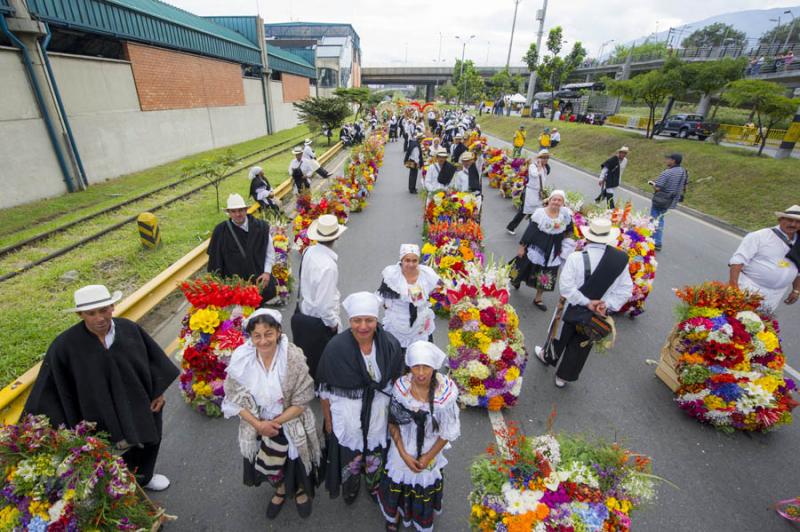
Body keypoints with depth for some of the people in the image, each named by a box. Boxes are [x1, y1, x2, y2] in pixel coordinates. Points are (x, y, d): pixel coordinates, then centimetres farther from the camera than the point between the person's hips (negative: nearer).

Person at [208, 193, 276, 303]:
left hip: (260, 281, 1)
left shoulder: (261, 227, -3)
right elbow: (215, 257, 1)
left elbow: (270, 251, 4)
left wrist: (267, 272, -3)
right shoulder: (221, 231, -6)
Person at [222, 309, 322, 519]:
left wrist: (275, 422, -19)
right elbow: (235, 399, -8)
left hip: (291, 423, -2)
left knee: (294, 460, 13)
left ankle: (300, 489, 50)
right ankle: (281, 488, 55)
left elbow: (301, 401, -17)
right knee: (269, 464, 20)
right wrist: (258, 424, -16)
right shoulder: (241, 359, -18)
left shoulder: (293, 357, -25)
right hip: (257, 424, 3)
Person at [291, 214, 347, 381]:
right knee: (318, 367, 12)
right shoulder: (328, 266, -29)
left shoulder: (308, 251, -6)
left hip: (301, 313, 8)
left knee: (303, 360, 25)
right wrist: (333, 323, -9)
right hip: (318, 323, -8)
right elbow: (324, 304, -27)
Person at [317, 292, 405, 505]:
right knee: (349, 456, 24)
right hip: (346, 416, -1)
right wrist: (328, 419, -1)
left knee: (376, 455, 26)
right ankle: (350, 488, 60)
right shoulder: (336, 347, -24)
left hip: (379, 415, 1)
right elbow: (324, 388, -10)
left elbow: (397, 382, -3)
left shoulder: (390, 345, -20)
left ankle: (374, 486, 61)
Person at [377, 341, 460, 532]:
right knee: (399, 483, 23)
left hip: (430, 453, 0)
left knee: (425, 487, 23)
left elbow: (449, 432, -14)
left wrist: (429, 456, -10)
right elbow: (393, 424, -10)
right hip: (402, 450, 1)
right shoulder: (400, 387, -24)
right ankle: (395, 514, 56)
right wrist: (403, 454, -13)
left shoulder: (446, 393, -28)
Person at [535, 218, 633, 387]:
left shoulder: (576, 257, -25)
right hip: (598, 314, 3)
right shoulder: (621, 259, -12)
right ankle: (564, 377, 37)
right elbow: (625, 289, -9)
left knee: (560, 337, 25)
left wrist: (587, 303, -17)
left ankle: (548, 357, 53)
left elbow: (565, 287, -26)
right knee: (580, 346, 21)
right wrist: (607, 305, -12)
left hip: (573, 310, -2)